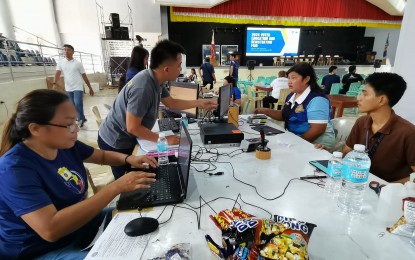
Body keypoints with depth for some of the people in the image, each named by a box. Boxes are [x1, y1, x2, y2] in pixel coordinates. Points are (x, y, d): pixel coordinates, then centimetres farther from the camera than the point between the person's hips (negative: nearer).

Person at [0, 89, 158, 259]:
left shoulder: (65, 145, -6)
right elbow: (51, 229, -38)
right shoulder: (15, 169, -28)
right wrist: (116, 187, -39)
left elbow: (103, 156, 11)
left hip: (77, 223, 8)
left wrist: (128, 159, -10)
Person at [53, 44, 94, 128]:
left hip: (78, 88, -4)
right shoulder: (61, 62, 6)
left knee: (78, 103, -18)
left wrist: (90, 88, 3)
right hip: (68, 89, 4)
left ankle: (80, 119, 1)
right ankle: (82, 118, 25)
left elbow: (84, 76, 3)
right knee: (73, 105, 9)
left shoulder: (78, 63, -1)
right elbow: (58, 73, -4)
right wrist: (54, 84, -21)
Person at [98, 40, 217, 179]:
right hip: (115, 142, -8)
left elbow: (171, 103, 8)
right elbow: (133, 127, -29)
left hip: (126, 138, 8)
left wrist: (199, 103, 4)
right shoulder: (143, 88, -35)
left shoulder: (155, 79, -6)